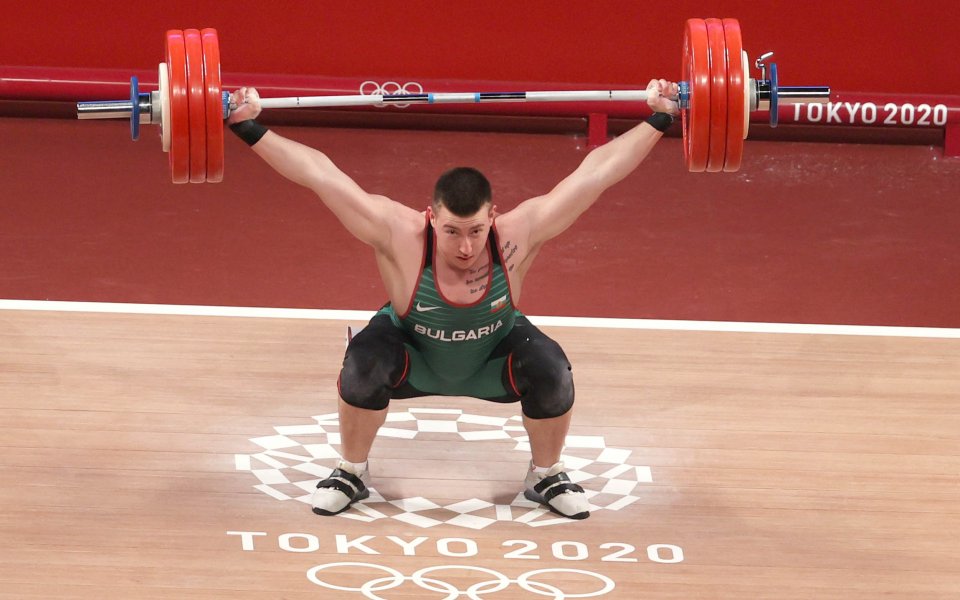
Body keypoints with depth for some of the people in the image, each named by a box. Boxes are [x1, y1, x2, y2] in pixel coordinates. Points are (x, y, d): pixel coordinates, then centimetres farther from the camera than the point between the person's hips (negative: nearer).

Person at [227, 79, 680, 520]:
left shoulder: (518, 235, -34)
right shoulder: (399, 235, -38)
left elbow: (596, 171, -31)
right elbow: (318, 173, -38)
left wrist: (658, 119, -33)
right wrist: (250, 129, -43)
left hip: (493, 357, 1)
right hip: (411, 355, -1)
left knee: (552, 373, -27)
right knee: (362, 369, -32)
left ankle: (546, 476, 2)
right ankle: (351, 473, -4)